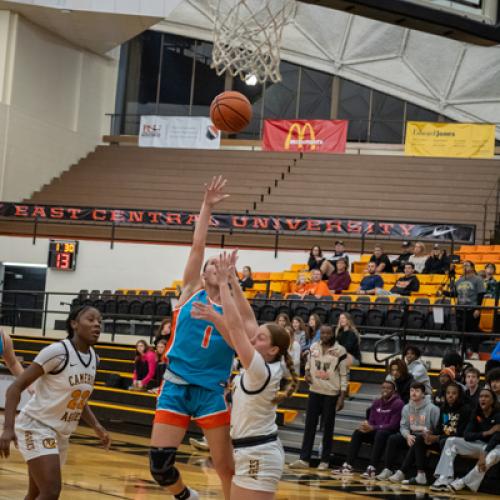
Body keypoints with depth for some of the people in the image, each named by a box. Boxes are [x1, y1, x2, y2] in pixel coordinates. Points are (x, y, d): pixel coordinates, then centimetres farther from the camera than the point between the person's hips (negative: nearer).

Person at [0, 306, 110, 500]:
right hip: (36, 427, -9)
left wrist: (96, 427, 5)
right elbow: (16, 387, -18)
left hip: (61, 433, 9)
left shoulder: (93, 358, 5)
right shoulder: (58, 351, -19)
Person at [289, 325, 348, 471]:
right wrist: (307, 373, -3)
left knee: (328, 428, 3)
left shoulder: (340, 351, -9)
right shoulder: (314, 347, 3)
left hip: (331, 394, -4)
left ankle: (325, 461, 10)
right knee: (309, 426, 3)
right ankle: (304, 459, 5)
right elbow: (308, 363, 20)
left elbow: (344, 375, -6)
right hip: (314, 391, 4)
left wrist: (342, 397, -10)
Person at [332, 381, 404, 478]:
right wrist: (366, 426, -18)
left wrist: (373, 428, -26)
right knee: (358, 433, -13)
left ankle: (372, 468, -46)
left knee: (380, 434, -37)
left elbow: (393, 425, -18)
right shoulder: (376, 403, 10)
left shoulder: (398, 404, -10)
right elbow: (371, 422, 8)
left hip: (391, 433, -7)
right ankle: (348, 466, -21)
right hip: (376, 432, 7)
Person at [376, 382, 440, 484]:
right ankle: (388, 470, -19)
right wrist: (408, 435, -16)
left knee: (416, 442, -37)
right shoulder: (407, 408, 8)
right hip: (411, 435, 6)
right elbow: (403, 426, 5)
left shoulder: (432, 409, -9)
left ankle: (401, 473, -36)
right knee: (393, 439, -17)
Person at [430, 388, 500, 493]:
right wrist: (486, 433, -22)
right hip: (480, 445, 6)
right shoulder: (477, 414, -1)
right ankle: (443, 480, -24)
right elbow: (467, 435, -7)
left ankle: (461, 483, -32)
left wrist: (484, 454, -44)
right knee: (451, 441, -7)